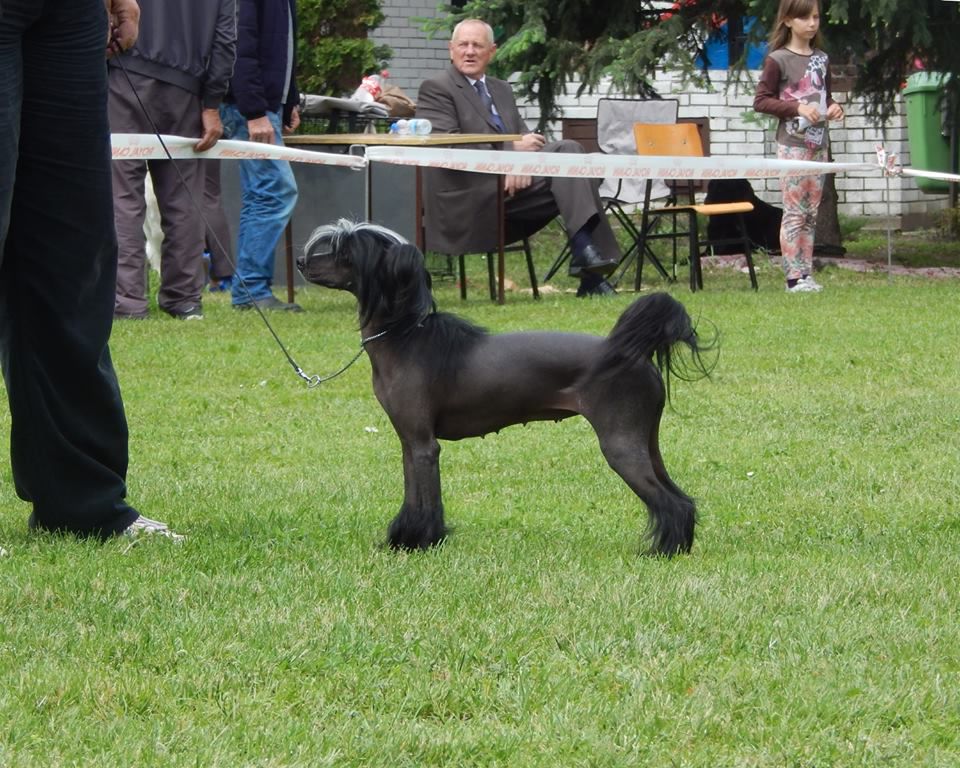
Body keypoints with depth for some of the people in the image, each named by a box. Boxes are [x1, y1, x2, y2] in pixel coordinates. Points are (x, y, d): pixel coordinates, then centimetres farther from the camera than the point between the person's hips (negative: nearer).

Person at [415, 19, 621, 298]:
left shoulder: (502, 90, 25)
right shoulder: (435, 89, 2)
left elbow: (524, 138, 15)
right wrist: (512, 149, -14)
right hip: (470, 199, -7)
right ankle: (583, 247, -29)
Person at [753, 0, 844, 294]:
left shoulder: (821, 59, 12)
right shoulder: (778, 60, -7)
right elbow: (761, 101, -9)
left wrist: (833, 107, 2)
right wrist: (797, 108, -19)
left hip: (818, 143, 6)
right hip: (792, 144, -6)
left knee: (811, 213, 8)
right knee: (794, 212, -7)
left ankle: (806, 273, 12)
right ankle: (794, 277, -5)